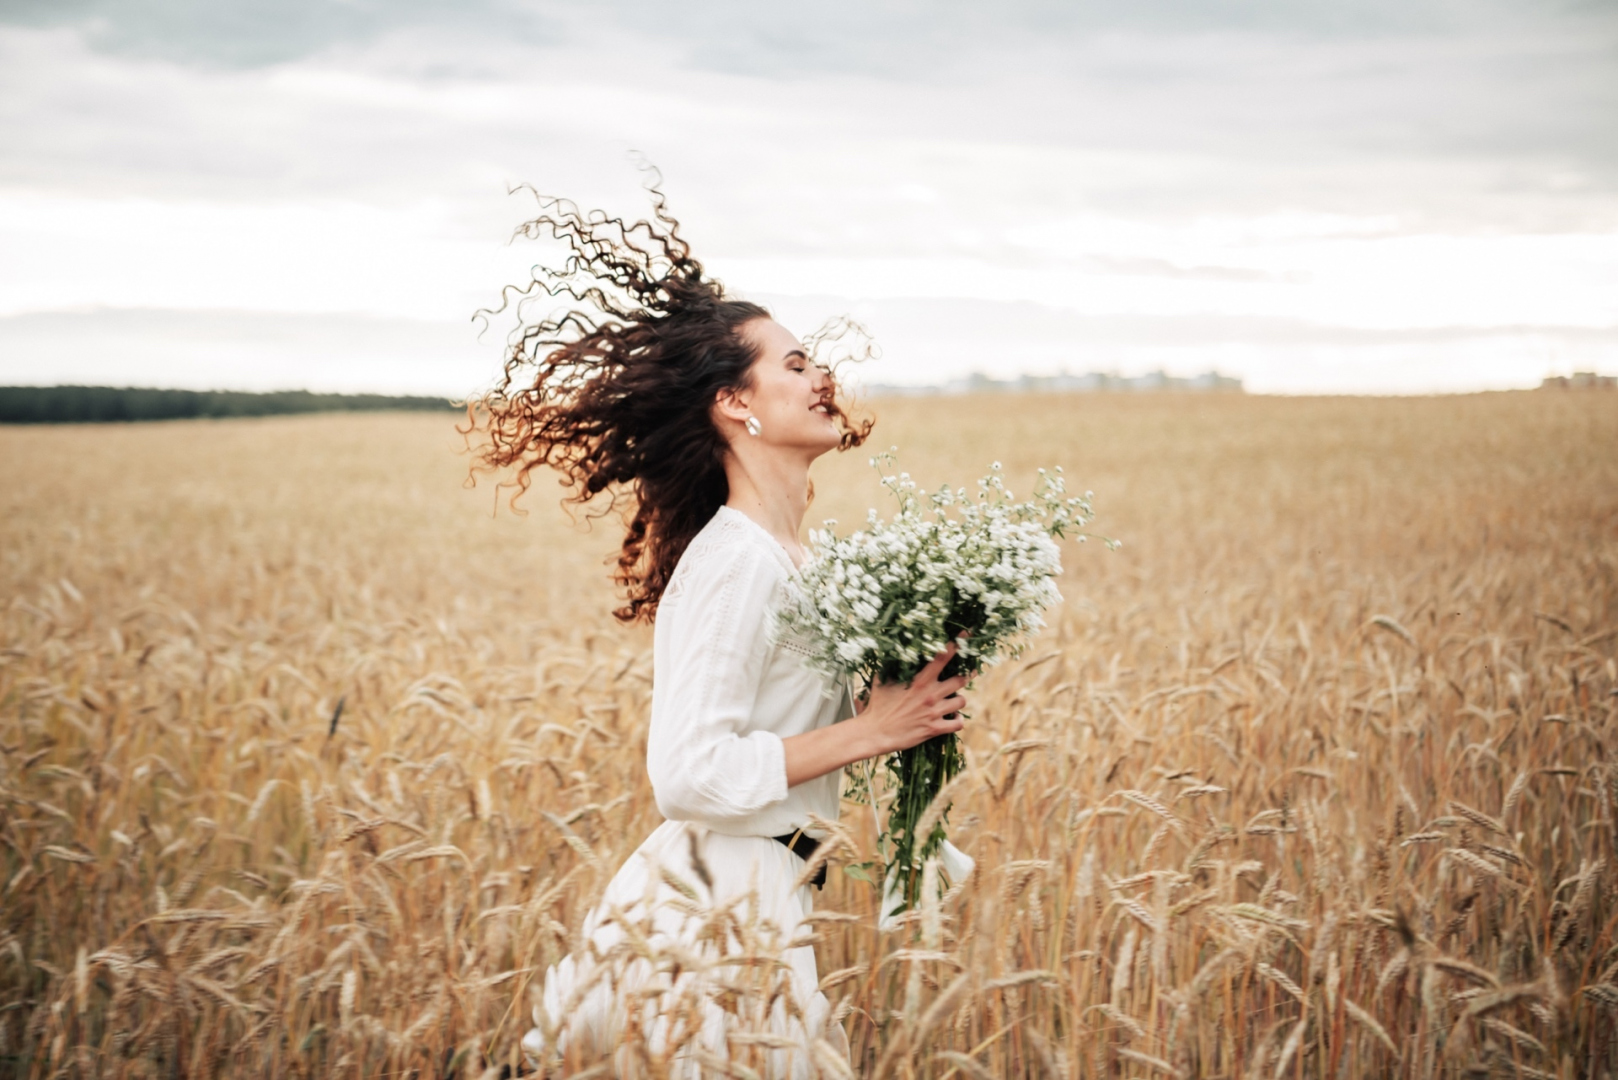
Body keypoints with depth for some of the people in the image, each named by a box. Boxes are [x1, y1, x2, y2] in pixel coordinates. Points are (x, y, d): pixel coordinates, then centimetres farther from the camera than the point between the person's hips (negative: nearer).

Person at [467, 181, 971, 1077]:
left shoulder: (798, 556, 9)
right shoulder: (733, 563, -19)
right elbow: (690, 774, -25)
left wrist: (905, 705, 5)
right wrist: (866, 732, -19)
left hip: (760, 901, 9)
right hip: (719, 911, -9)